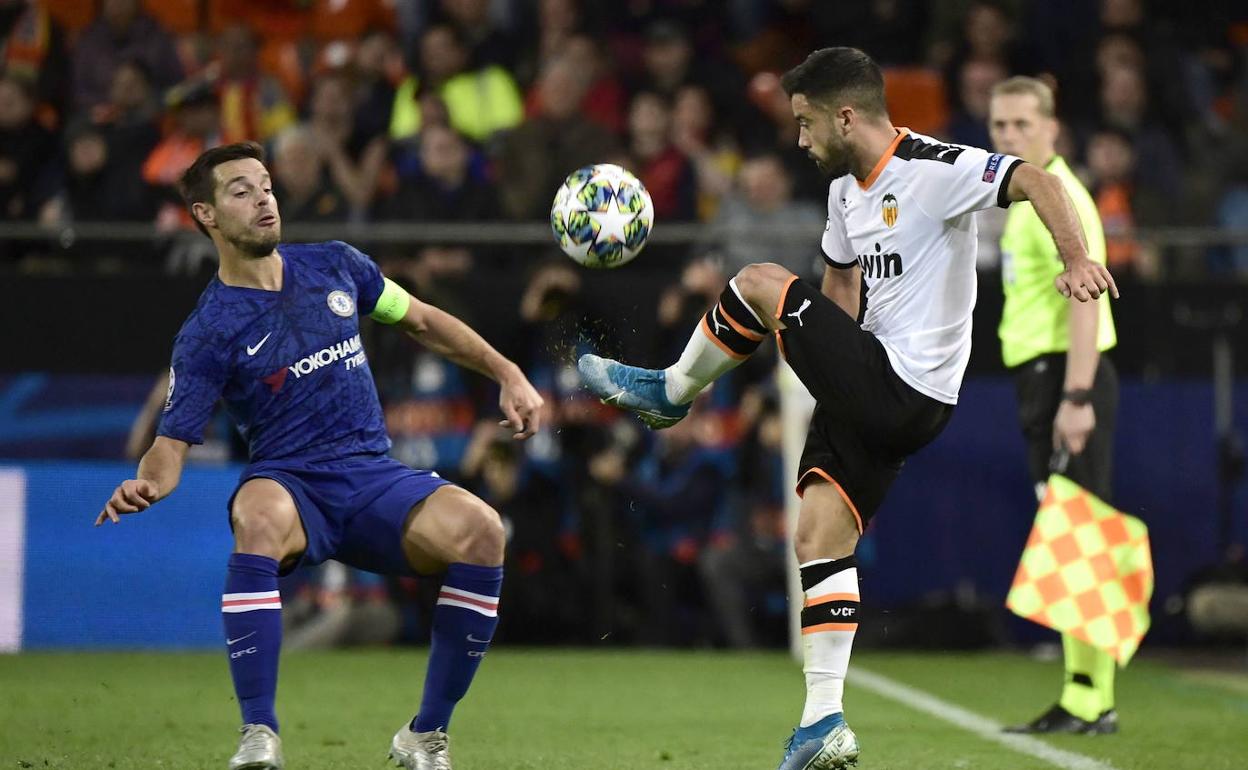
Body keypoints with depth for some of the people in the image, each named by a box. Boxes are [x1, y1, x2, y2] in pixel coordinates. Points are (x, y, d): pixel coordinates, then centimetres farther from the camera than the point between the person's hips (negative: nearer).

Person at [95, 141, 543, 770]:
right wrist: (145, 484, -30)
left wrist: (507, 374, 14)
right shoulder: (208, 333, -3)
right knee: (260, 516, -41)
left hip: (375, 479, 4)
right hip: (290, 484, -3)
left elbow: (423, 322, 22)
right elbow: (172, 445, -7)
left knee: (479, 528, -27)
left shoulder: (334, 266, 9)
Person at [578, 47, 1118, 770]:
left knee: (757, 282, -8)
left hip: (902, 393, -10)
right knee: (820, 538, 7)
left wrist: (1076, 259, -41)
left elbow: (1037, 181, -27)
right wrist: (832, 370, 19)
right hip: (878, 395, 10)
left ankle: (668, 392, 15)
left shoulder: (933, 169, -15)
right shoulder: (846, 188, 14)